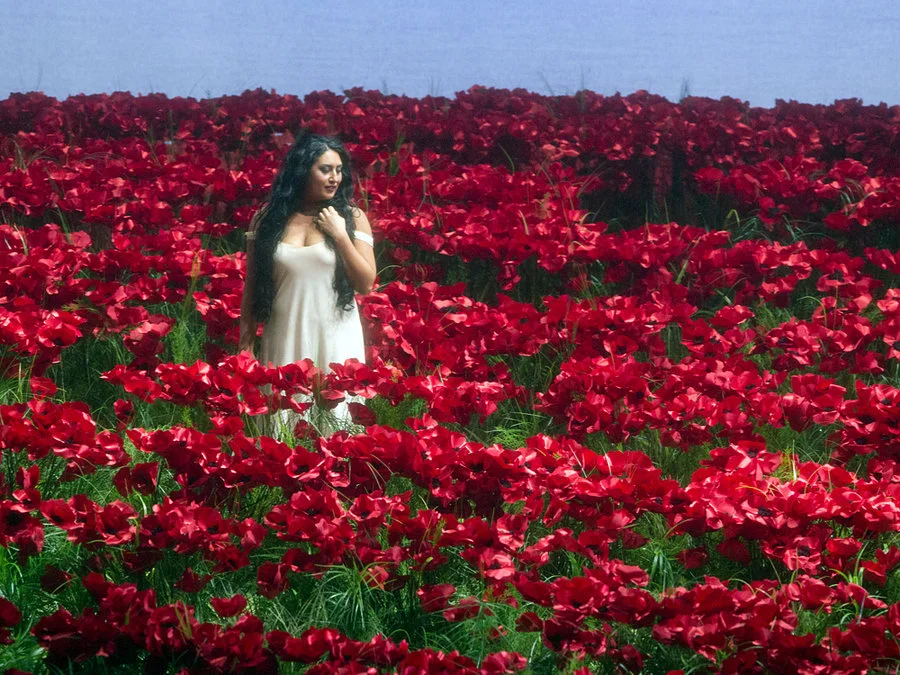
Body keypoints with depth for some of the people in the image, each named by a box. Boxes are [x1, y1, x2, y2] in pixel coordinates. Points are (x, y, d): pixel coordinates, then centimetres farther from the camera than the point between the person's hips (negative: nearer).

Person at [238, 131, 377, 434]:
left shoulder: (352, 217, 2)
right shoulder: (269, 217, 3)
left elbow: (366, 284, -2)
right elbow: (252, 282, 9)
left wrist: (340, 236, -11)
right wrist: (246, 337, 8)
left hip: (335, 339, 0)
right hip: (284, 339, 0)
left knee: (336, 420, 0)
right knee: (282, 418, 1)